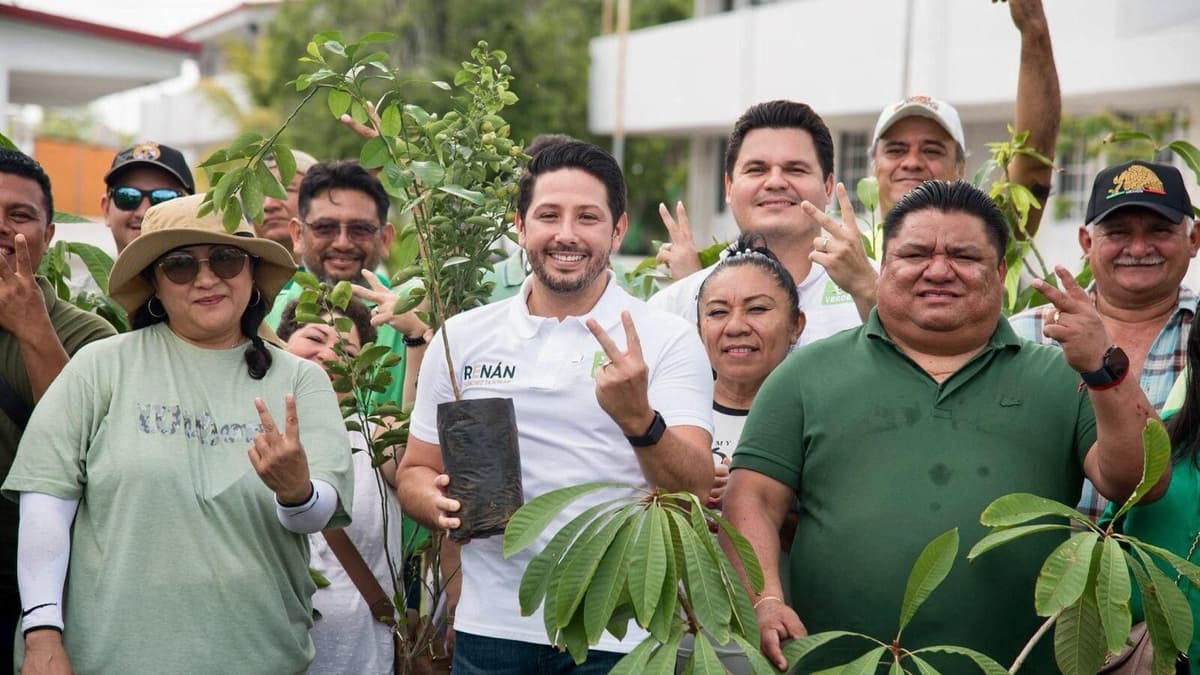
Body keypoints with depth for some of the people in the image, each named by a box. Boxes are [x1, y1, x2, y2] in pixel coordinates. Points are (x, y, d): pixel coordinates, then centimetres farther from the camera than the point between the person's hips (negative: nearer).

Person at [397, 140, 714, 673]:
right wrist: (444, 505, -11)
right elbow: (415, 473, 10)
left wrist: (639, 419, -32)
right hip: (491, 628, 2)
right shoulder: (461, 337, 4)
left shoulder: (668, 340, -4)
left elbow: (695, 491, -13)